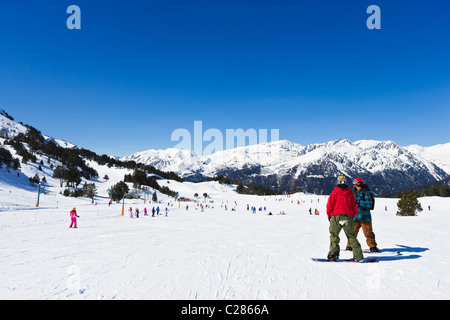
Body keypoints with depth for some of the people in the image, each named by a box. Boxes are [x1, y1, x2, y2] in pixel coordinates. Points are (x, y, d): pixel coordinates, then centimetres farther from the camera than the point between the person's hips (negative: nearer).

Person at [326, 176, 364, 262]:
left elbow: (330, 205, -2)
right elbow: (354, 207, 11)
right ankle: (358, 256, 9)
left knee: (334, 236, 4)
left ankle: (334, 253, -8)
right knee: (351, 236, 10)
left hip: (336, 217, -3)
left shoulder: (334, 192, 0)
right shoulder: (350, 193, 8)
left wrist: (329, 215, 12)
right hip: (348, 217, 3)